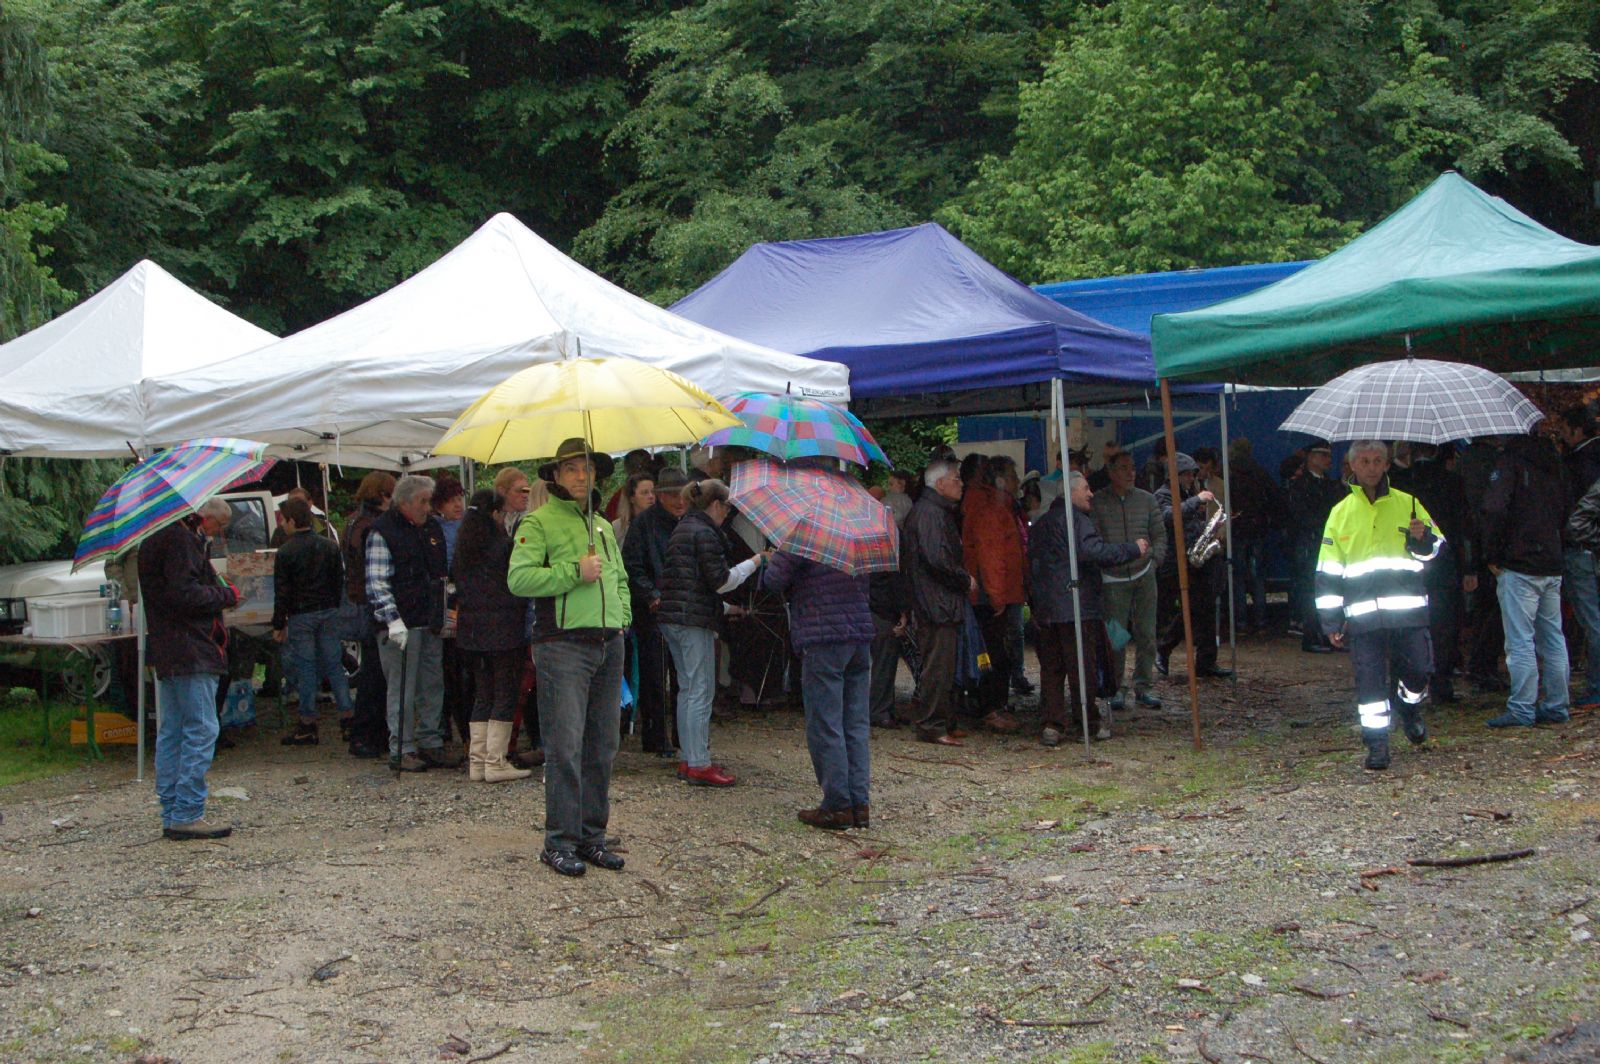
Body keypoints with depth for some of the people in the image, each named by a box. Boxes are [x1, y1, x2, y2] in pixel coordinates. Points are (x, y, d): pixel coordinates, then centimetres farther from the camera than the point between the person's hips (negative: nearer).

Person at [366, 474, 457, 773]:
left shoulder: (432, 527, 15)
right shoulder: (382, 532, -8)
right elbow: (377, 582, -13)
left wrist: (445, 612, 19)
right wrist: (393, 620, -20)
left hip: (431, 624, 7)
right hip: (401, 625, -7)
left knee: (432, 686, 10)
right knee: (402, 689, -4)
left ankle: (431, 744, 18)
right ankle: (401, 751, 2)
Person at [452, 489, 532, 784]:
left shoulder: (461, 549, 8)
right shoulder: (504, 545, -12)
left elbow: (455, 584, 14)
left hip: (471, 630, 7)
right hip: (505, 629, -6)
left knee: (482, 695, 13)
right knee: (505, 695, -1)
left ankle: (477, 760, 12)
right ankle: (496, 762, -5)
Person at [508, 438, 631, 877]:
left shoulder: (604, 526, 20)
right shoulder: (539, 521, -1)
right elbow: (518, 578, -13)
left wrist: (621, 617, 14)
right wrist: (575, 572, -15)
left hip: (608, 645, 7)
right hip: (563, 644, -7)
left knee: (602, 747, 8)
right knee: (565, 747, -8)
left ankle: (592, 836, 15)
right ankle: (560, 842, -2)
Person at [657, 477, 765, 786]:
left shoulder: (681, 528, 17)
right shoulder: (704, 533, -13)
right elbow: (720, 581, -14)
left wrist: (728, 607, 27)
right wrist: (756, 561, -3)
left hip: (670, 616, 10)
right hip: (695, 619, -10)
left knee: (687, 689, 14)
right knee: (701, 691, -6)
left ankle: (689, 760, 19)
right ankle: (699, 765, -5)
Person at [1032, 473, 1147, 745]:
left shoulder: (1042, 523, 19)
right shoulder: (1075, 519, -8)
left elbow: (1032, 561, 22)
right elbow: (1093, 551, -22)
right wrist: (1133, 549, -14)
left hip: (1045, 607, 7)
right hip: (1075, 606, -7)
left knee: (1051, 666, 6)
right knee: (1083, 664, 2)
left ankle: (1052, 724, 1)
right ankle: (1089, 720, 9)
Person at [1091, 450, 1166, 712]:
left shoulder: (1147, 499, 9)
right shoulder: (1097, 502, 0)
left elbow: (1160, 534, 14)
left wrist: (1154, 560, 2)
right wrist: (1101, 564, -7)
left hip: (1144, 576, 3)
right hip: (1113, 580, -3)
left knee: (1146, 634, 4)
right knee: (1116, 637, -3)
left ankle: (1143, 686, 13)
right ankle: (1118, 688, 7)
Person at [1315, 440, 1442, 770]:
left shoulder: (1407, 504, 10)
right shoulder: (1341, 513, 11)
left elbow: (1438, 547, 15)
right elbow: (1327, 572, 13)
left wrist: (1423, 539, -10)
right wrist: (1331, 620, 9)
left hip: (1408, 608, 0)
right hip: (1362, 615, 0)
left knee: (1417, 670, -2)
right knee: (1369, 679, -3)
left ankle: (1409, 708, 30)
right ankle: (1376, 743, 5)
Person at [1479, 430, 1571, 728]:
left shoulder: (1510, 463, -9)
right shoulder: (1552, 465, 14)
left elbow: (1495, 510, -20)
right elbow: (1565, 513, 22)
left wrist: (1493, 556, -10)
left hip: (1519, 566, -7)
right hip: (1553, 565, 7)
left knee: (1520, 642, -6)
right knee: (1553, 639, 10)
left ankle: (1521, 710, -7)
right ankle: (1557, 706, 14)